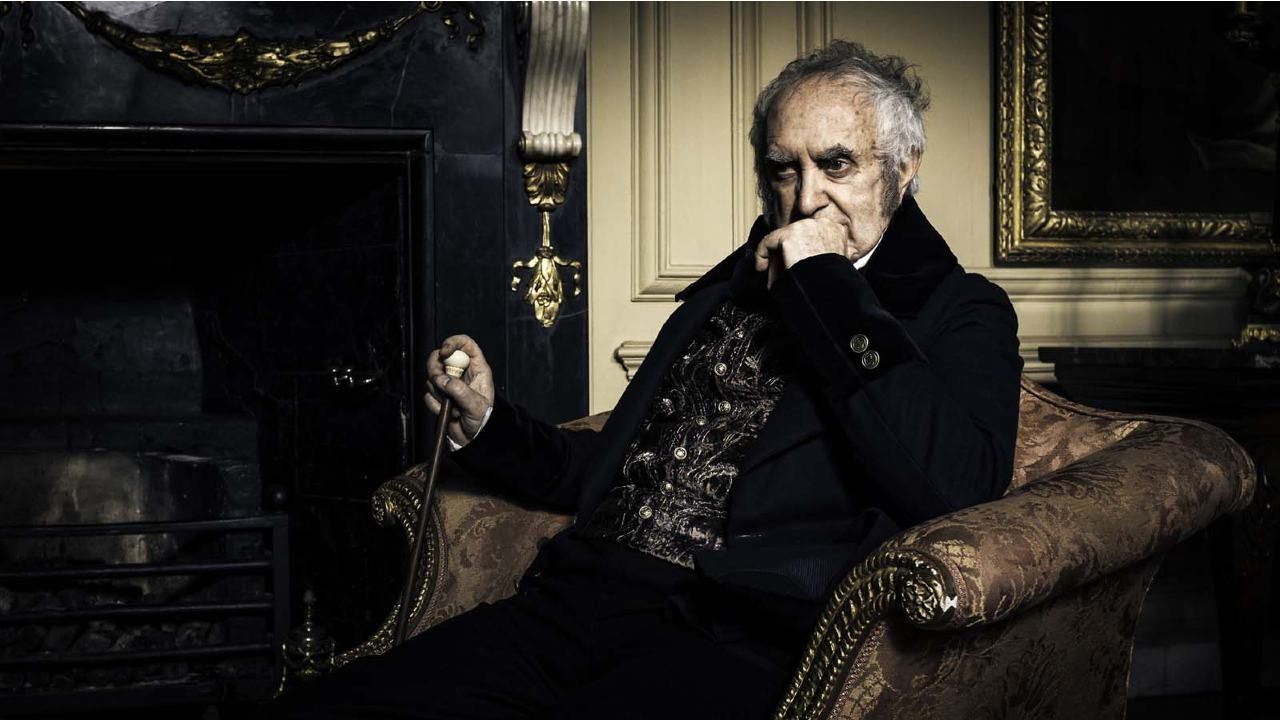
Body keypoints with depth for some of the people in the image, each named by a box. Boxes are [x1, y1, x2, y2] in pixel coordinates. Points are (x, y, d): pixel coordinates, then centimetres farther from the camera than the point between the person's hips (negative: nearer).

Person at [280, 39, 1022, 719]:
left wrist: (829, 291, -8)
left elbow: (951, 486, -13)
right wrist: (489, 423, 14)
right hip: (579, 605, 5)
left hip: (739, 639, -5)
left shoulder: (960, 312, 7)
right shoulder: (727, 293, 25)